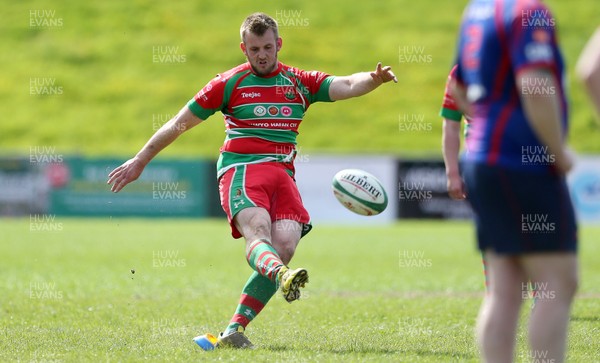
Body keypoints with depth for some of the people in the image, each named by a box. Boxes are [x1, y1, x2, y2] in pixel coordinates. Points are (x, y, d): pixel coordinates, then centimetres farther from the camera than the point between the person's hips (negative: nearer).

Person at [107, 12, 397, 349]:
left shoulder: (300, 82, 17)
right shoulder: (229, 83, 11)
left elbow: (347, 85, 3)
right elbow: (179, 124, 16)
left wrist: (374, 78, -20)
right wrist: (139, 161, 18)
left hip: (282, 174, 3)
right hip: (241, 169, -3)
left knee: (285, 246, -20)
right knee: (258, 232, -31)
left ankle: (234, 331, -16)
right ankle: (282, 276, -66)